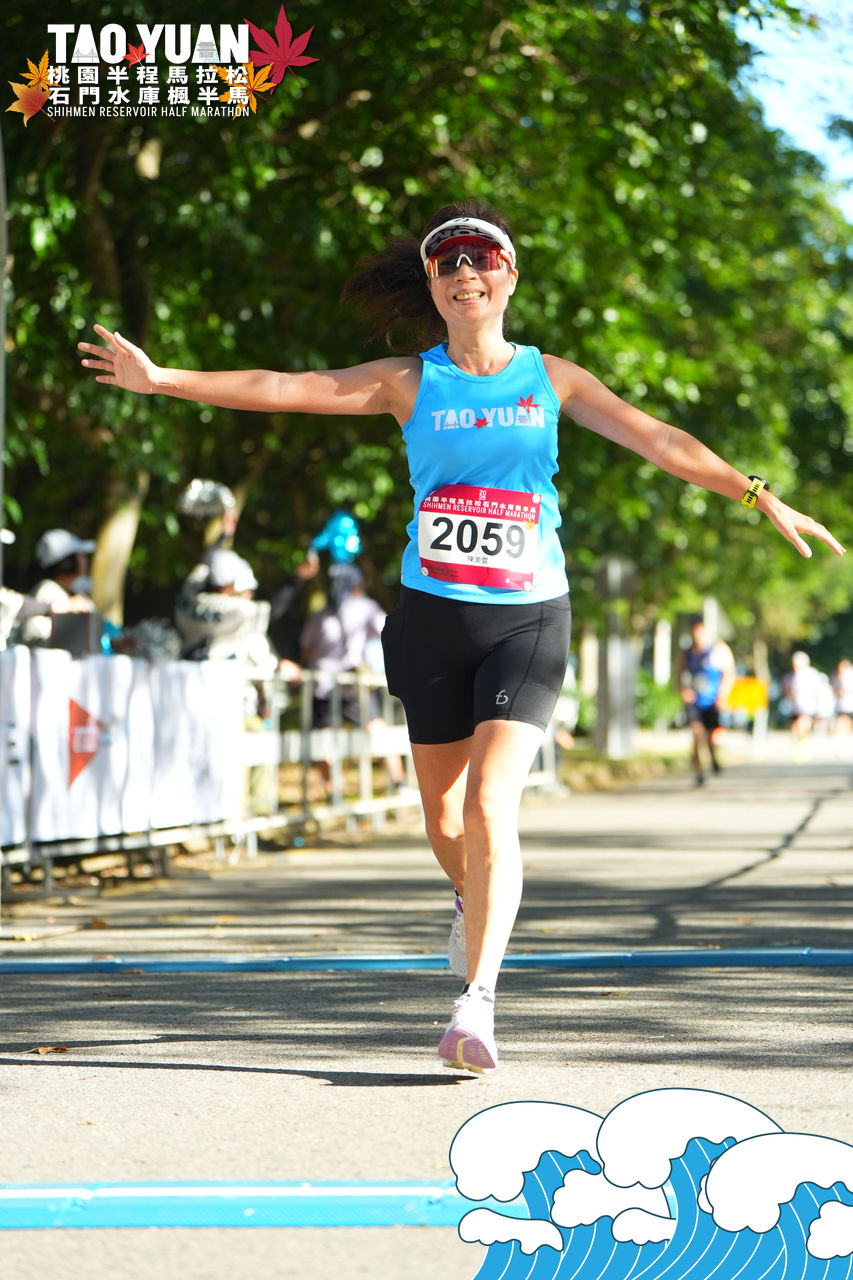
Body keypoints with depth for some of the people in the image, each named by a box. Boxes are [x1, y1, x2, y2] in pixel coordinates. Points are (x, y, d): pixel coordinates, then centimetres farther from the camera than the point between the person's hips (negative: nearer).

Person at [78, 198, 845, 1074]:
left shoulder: (551, 378, 4)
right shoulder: (410, 383, 4)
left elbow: (654, 439, -1)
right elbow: (286, 390, 0)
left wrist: (759, 495, -10)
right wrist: (162, 379, -5)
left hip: (528, 618, -2)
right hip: (433, 615, 2)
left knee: (490, 806, -17)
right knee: (444, 818, 11)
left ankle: (475, 1004, -19)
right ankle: (477, 901, 46)